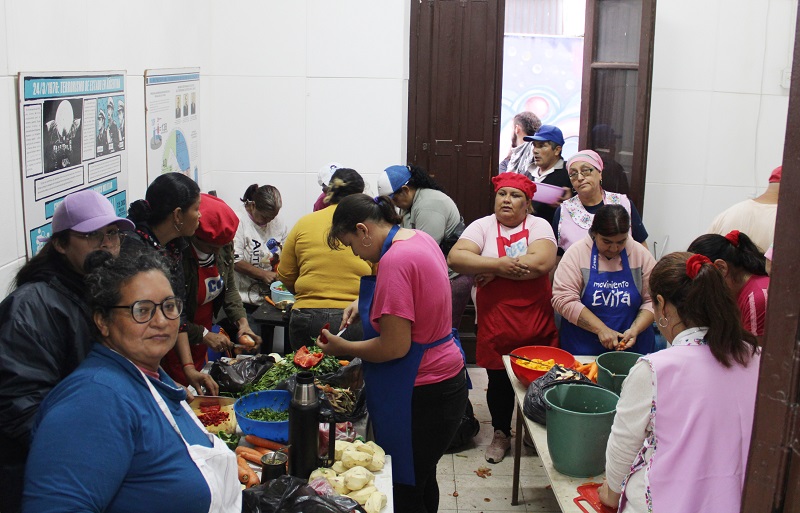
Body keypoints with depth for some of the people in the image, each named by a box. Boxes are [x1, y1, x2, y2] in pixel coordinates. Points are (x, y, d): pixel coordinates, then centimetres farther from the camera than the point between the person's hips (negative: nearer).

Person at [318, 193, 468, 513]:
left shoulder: (395, 261, -24)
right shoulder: (419, 238, 5)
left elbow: (394, 347, -24)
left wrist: (341, 348, -9)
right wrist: (364, 303, 14)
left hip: (422, 396, -10)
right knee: (422, 481, 24)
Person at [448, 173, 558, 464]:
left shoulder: (539, 226, 1)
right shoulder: (482, 226, 2)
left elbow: (542, 263, -18)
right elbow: (456, 258, -13)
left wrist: (495, 271, -14)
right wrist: (498, 264, -22)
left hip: (536, 324, 0)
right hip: (495, 323, 0)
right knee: (498, 382, 11)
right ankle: (501, 434, 32)